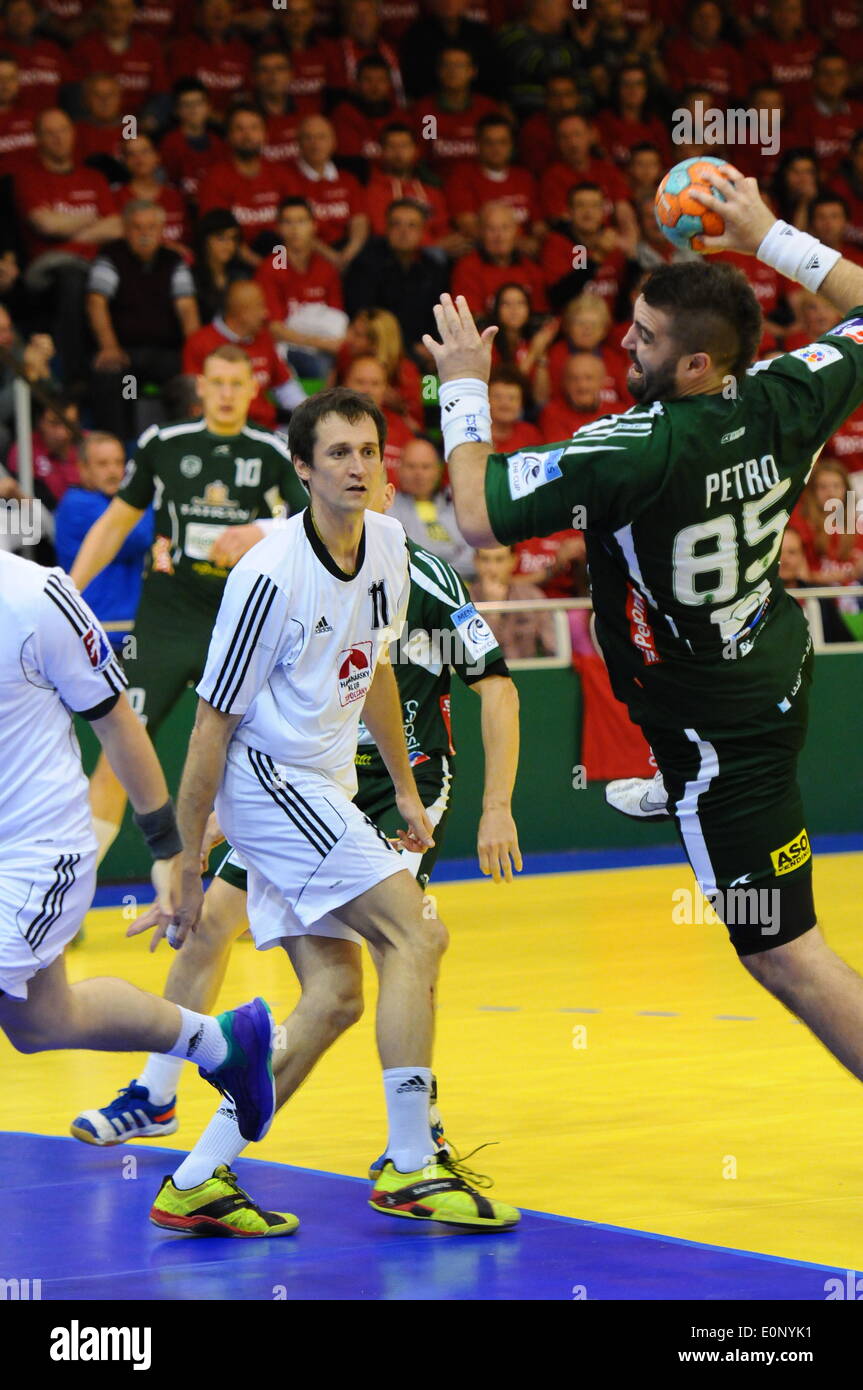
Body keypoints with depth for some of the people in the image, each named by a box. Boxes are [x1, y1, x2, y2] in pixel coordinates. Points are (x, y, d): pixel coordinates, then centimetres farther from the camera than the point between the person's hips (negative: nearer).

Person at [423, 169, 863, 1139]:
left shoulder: (639, 450, -29)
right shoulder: (784, 400, -11)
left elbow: (480, 516, -21)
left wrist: (464, 389, -8)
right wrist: (769, 239, 14)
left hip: (720, 724, -8)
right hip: (777, 673, 8)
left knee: (783, 954, -3)